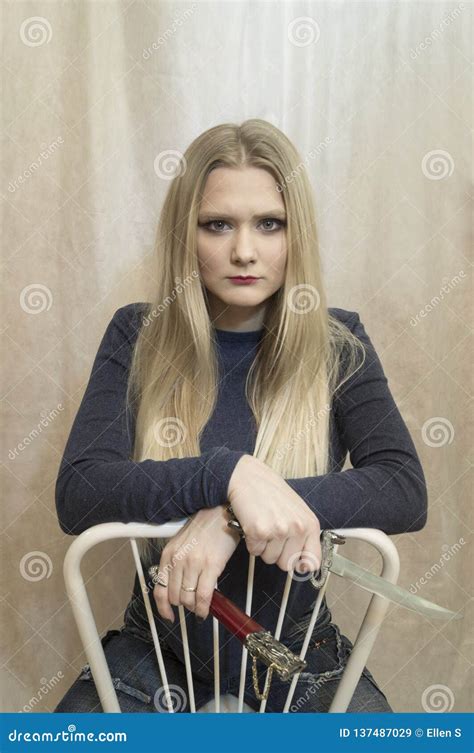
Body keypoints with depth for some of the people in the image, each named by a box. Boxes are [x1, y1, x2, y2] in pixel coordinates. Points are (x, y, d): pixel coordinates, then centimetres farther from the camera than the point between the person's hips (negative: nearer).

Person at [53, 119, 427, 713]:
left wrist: (232, 518, -28)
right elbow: (76, 495, -15)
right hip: (161, 649, 0)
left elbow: (406, 491, -17)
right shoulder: (137, 337, -5)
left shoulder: (337, 345, -5)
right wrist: (228, 473, -31)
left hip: (298, 648, 1)